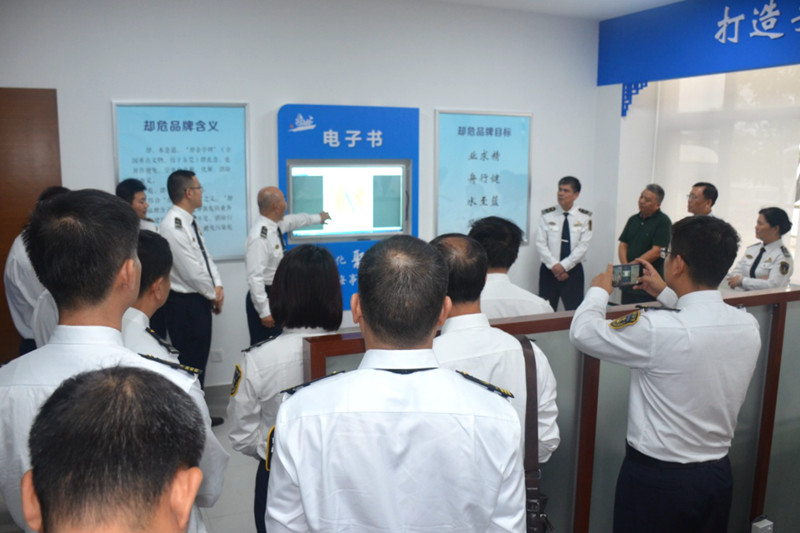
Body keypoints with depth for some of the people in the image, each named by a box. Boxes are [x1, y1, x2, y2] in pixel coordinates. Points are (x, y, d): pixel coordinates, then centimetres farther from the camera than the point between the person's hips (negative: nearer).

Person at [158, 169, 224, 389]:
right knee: (189, 364, 1)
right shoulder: (172, 226, -20)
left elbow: (206, 257, 13)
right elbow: (192, 272, -21)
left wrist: (218, 287, -3)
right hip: (184, 305, -9)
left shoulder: (190, 222, 10)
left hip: (199, 301, 9)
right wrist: (214, 296, -7)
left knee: (200, 361, 17)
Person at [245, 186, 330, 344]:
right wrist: (264, 311, -24)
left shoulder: (275, 225, 4)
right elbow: (254, 277, -25)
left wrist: (318, 218, 43)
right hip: (265, 296, -9)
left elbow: (295, 220, 27)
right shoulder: (260, 236, -23)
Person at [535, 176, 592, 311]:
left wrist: (564, 266, -14)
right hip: (549, 270, 0)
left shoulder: (584, 217, -1)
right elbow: (540, 244, -4)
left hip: (573, 270, 0)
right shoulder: (547, 215, 0)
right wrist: (554, 265, -14)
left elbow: (583, 246, -7)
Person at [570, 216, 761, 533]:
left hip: (656, 478, -5)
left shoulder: (658, 330, -28)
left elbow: (582, 332, -16)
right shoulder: (749, 326, -8)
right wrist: (666, 295, 19)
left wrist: (599, 290, 1)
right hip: (718, 473, 6)